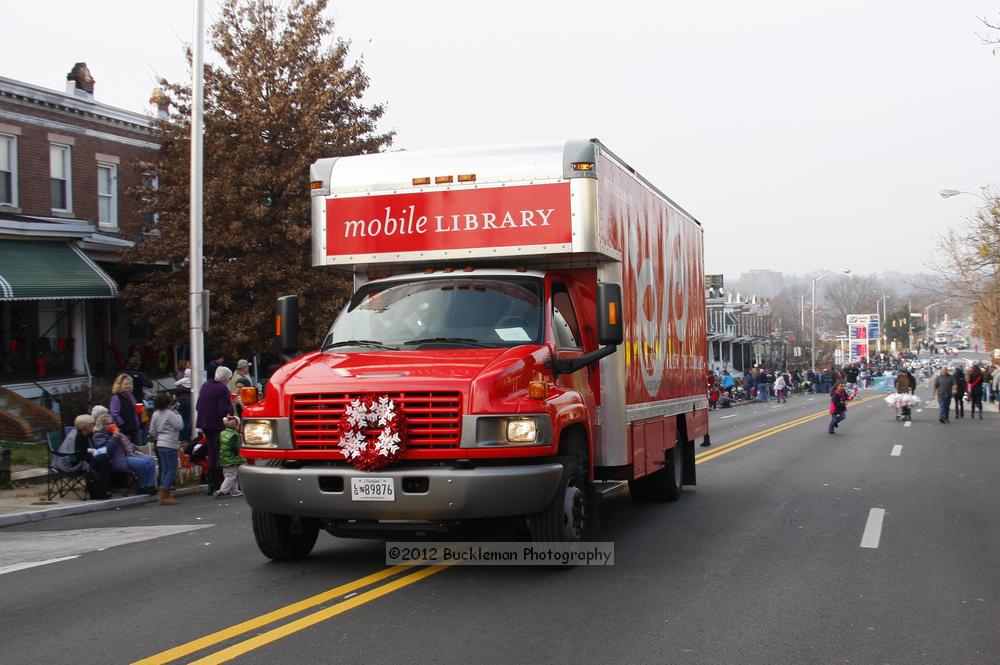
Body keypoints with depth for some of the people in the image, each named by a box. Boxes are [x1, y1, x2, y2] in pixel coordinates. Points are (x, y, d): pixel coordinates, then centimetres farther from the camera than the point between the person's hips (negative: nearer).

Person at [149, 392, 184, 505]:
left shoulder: (155, 414, 8)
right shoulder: (170, 414, -14)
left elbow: (152, 431, 12)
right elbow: (180, 426, -14)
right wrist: (178, 415, 0)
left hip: (160, 444, 8)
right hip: (170, 445, -8)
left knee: (164, 469, 13)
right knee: (172, 469, -5)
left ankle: (164, 495, 14)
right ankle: (164, 496, -12)